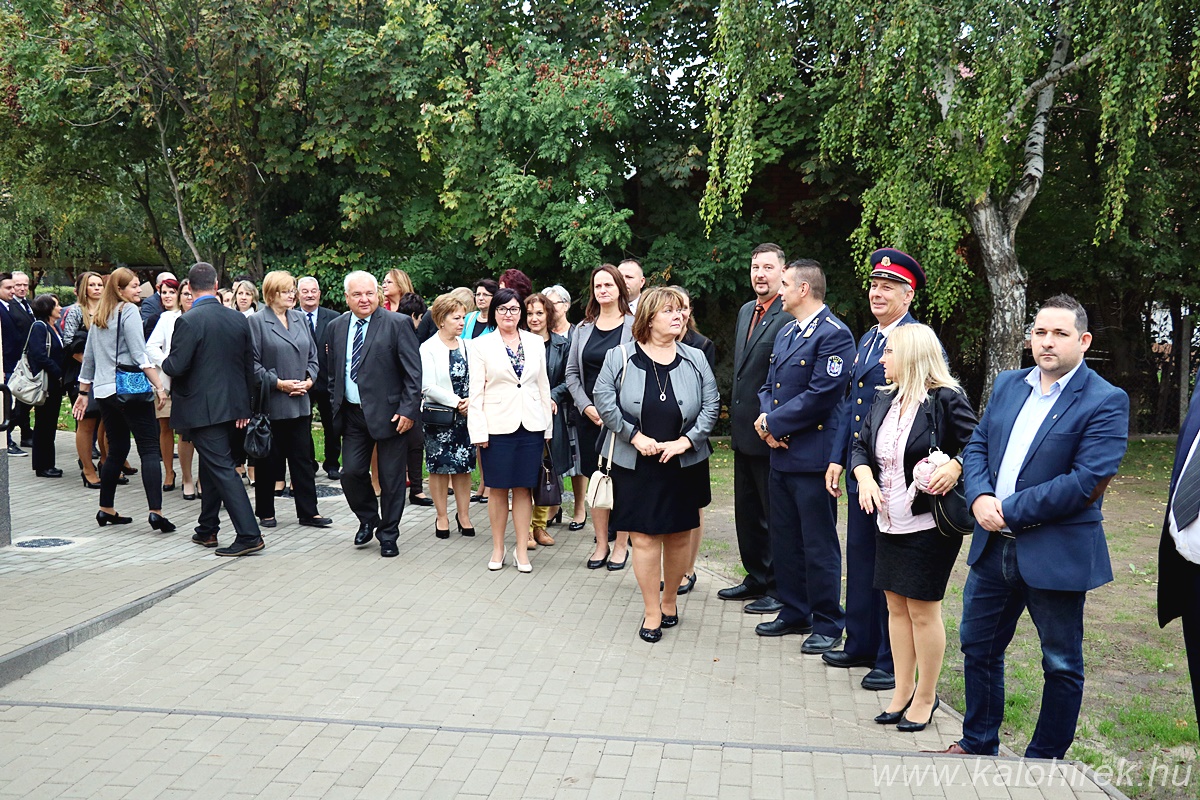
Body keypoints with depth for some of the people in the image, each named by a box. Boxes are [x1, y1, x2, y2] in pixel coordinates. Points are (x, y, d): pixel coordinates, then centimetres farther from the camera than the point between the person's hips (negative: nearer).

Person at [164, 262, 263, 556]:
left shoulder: (188, 321, -15)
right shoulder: (239, 319, 4)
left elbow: (176, 367, -18)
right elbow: (249, 365, 8)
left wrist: (164, 363, 6)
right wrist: (244, 406, 15)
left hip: (202, 408, -7)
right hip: (232, 406, 7)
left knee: (222, 469, -6)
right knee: (213, 466, 19)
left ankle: (249, 535, -11)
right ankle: (207, 529, 30)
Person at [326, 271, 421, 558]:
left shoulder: (397, 324, -8)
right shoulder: (336, 327, 8)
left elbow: (413, 372, -10)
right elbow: (333, 371, 17)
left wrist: (408, 410, -15)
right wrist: (335, 405, 11)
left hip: (390, 413, -4)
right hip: (352, 414, 4)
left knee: (391, 478, 4)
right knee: (351, 472, 2)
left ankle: (388, 535, 20)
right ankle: (368, 520, 29)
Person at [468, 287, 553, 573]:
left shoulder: (535, 342, 9)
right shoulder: (480, 345, 1)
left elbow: (543, 386, 11)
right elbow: (476, 392, -2)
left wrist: (548, 426, 8)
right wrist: (479, 432, -8)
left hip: (531, 425, 2)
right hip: (497, 426, -2)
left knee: (523, 488, 6)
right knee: (498, 489, 5)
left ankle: (521, 550, 14)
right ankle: (498, 548, 18)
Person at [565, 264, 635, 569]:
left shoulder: (633, 325, -2)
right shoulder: (584, 328, 10)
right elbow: (572, 372, 11)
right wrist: (586, 406, -3)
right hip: (589, 415, 4)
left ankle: (621, 545, 12)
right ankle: (601, 544, 17)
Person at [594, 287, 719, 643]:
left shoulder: (695, 360, 1)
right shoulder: (621, 357, -4)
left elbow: (711, 405, 0)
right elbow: (604, 399, -7)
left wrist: (687, 440, -12)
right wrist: (636, 436, -13)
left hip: (684, 464, 2)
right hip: (636, 466, -2)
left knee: (679, 535, 11)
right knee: (644, 538, -1)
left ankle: (669, 600, 31)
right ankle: (652, 613, 12)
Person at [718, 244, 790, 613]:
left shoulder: (790, 316, -17)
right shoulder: (746, 311, 13)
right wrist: (735, 414, 17)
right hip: (744, 430, 9)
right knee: (747, 512, 19)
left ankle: (780, 589, 17)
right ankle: (756, 578, 33)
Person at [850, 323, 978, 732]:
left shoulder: (946, 400, -13)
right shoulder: (884, 400, 8)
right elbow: (861, 446, 11)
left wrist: (954, 467, -27)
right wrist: (864, 476, -7)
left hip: (931, 524, -7)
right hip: (890, 522, 7)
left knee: (923, 610, 3)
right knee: (896, 606, 14)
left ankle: (925, 698, 20)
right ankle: (903, 692, 28)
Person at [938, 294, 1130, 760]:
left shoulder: (1106, 402, -12)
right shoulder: (1008, 385, 8)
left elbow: (1086, 482, -20)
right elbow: (977, 446, 9)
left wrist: (1009, 510, -19)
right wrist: (979, 497, -11)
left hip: (1056, 554, -6)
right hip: (993, 546, 6)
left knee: (1062, 665, 11)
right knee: (978, 647, 17)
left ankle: (1045, 760, 28)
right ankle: (978, 746, 35)